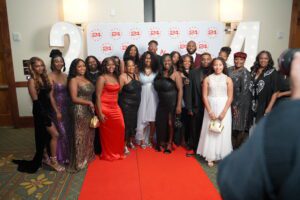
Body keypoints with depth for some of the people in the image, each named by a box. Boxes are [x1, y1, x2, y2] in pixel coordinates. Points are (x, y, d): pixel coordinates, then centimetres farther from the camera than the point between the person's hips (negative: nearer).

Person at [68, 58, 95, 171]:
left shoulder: (86, 79, 12)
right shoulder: (73, 80, -9)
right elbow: (74, 98, -15)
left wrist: (91, 105, 2)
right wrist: (89, 102, -10)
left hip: (89, 110, 7)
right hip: (80, 111, -7)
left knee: (89, 134, 16)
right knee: (81, 136, 1)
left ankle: (87, 156, 33)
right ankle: (80, 161, 15)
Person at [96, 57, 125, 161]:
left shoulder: (115, 77, 12)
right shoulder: (102, 78, -8)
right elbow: (98, 96, -13)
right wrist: (100, 113, -17)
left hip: (115, 108, 6)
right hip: (105, 108, -6)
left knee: (120, 130, 7)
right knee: (107, 132, 6)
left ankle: (118, 152, 28)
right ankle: (108, 155, 25)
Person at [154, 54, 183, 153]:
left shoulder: (175, 74, -9)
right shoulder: (160, 73, 5)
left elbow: (180, 90, -13)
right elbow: (157, 87, 10)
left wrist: (179, 105, -17)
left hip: (172, 102, -4)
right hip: (161, 102, 4)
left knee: (170, 123, 4)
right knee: (160, 122, 7)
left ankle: (169, 144, 21)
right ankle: (161, 142, 26)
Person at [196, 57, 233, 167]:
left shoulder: (228, 79, 1)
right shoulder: (207, 79, 2)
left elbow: (230, 97, -2)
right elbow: (204, 96, -3)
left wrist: (224, 112, -11)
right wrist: (210, 112, -11)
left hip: (224, 108, 0)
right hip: (211, 108, 0)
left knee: (223, 132, 4)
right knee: (210, 132, 4)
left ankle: (223, 156, 18)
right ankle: (210, 156, 14)